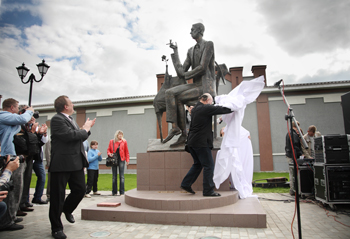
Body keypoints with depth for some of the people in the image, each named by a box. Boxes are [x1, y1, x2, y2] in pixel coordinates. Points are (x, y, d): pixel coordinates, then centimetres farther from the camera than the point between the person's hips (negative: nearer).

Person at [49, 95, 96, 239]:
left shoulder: (71, 120, 17)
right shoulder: (57, 119, -12)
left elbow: (79, 138, 23)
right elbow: (70, 135, -24)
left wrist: (87, 128, 8)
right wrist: (85, 128, -9)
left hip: (76, 162, 8)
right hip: (62, 163, -8)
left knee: (80, 189, 11)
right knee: (58, 195, 4)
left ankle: (67, 209, 41)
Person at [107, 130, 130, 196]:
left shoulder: (124, 141, 3)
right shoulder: (111, 141, 5)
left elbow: (126, 151, 4)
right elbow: (108, 149, 13)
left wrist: (127, 160, -2)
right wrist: (109, 154, -9)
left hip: (121, 160, -2)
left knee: (121, 176, -1)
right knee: (114, 176, 8)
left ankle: (122, 192, 4)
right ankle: (114, 192, 18)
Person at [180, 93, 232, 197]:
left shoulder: (194, 109, 15)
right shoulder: (206, 108, -12)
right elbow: (223, 109, -10)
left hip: (192, 142, 10)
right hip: (201, 142, -9)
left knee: (198, 164, 20)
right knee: (209, 165, 0)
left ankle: (186, 184, 23)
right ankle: (208, 190, 6)